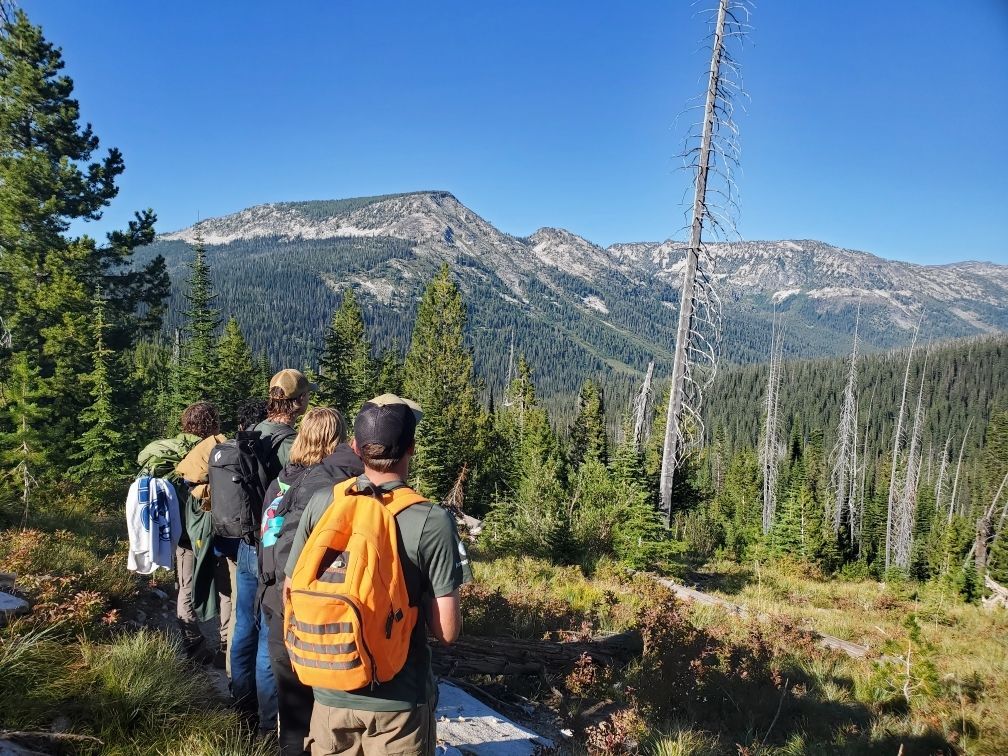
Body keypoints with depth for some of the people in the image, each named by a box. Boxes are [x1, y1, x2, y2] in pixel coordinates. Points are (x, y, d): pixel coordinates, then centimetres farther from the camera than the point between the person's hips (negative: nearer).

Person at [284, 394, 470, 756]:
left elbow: (291, 593, 2)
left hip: (331, 692, 3)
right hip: (398, 700, -2)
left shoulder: (321, 504, -9)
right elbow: (446, 630, -17)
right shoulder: (432, 522, -19)